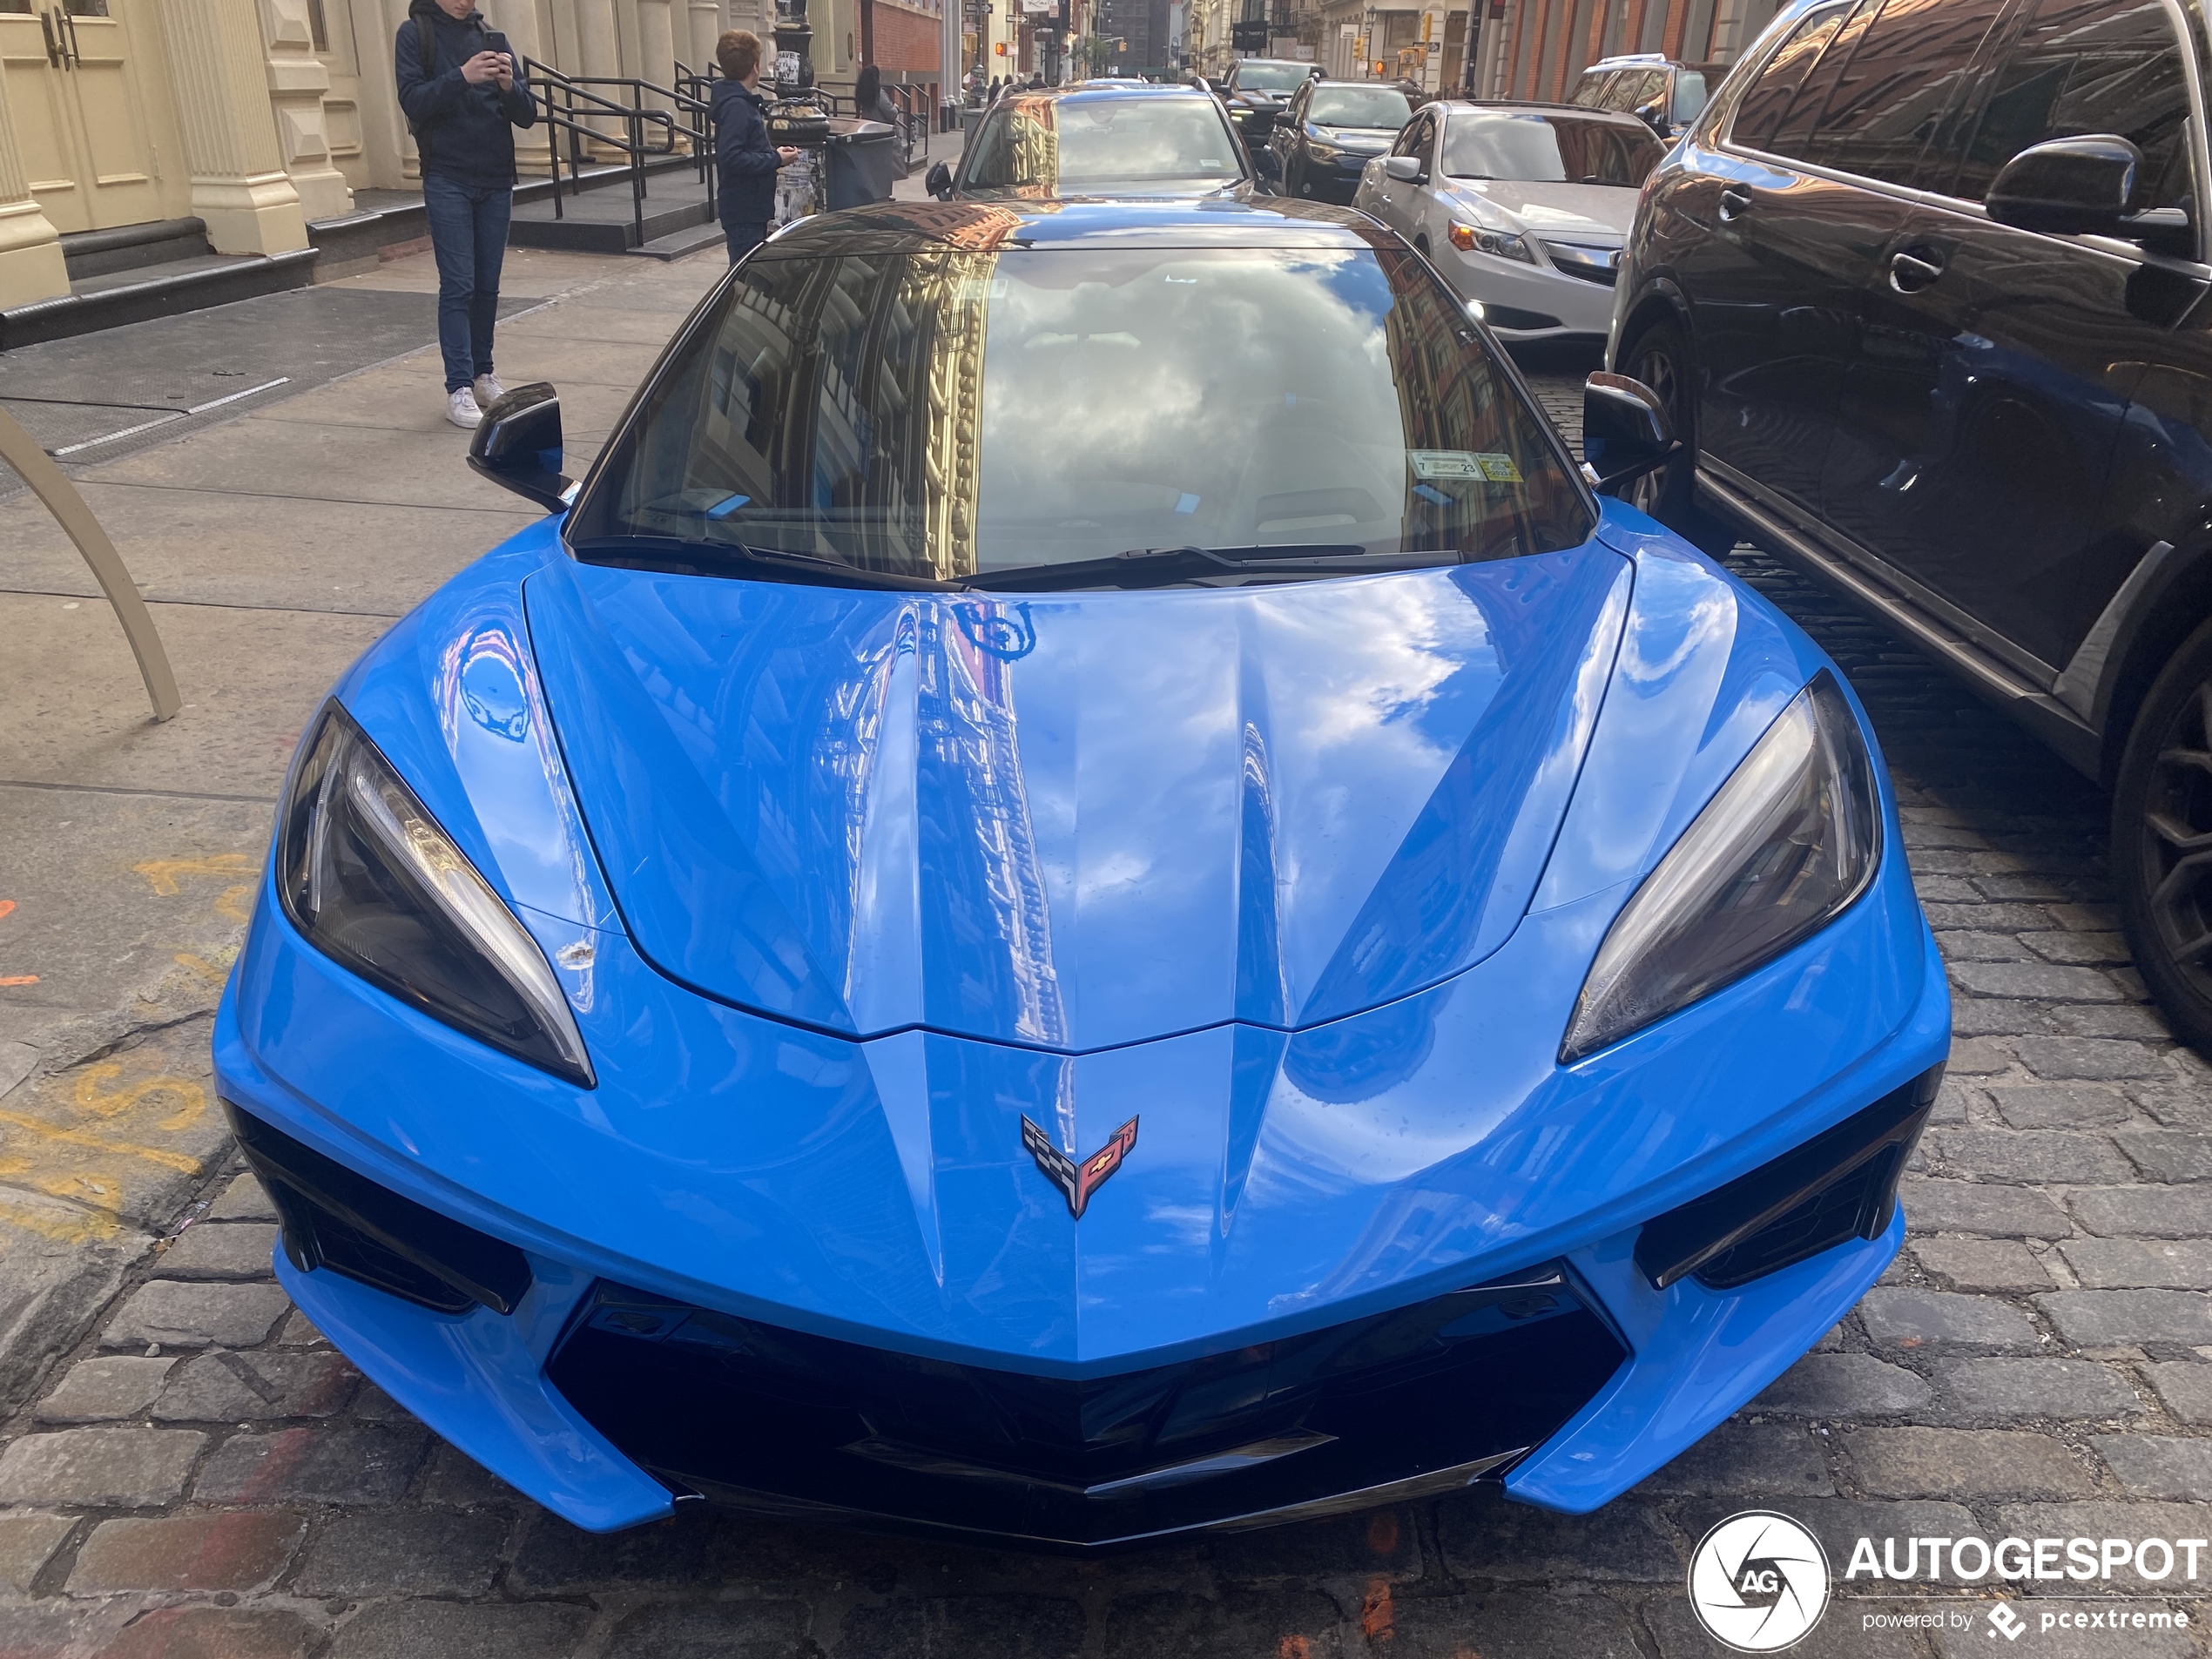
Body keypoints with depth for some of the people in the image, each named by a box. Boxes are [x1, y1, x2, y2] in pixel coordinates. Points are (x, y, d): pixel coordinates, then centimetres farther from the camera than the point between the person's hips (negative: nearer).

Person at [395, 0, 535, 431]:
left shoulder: (492, 38, 10)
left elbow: (527, 115, 5)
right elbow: (413, 101, -11)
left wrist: (509, 86, -16)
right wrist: (461, 77, -24)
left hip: (496, 181, 4)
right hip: (447, 180, -4)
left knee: (487, 285, 7)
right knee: (458, 285, -8)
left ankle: (482, 374, 17)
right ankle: (459, 388, -10)